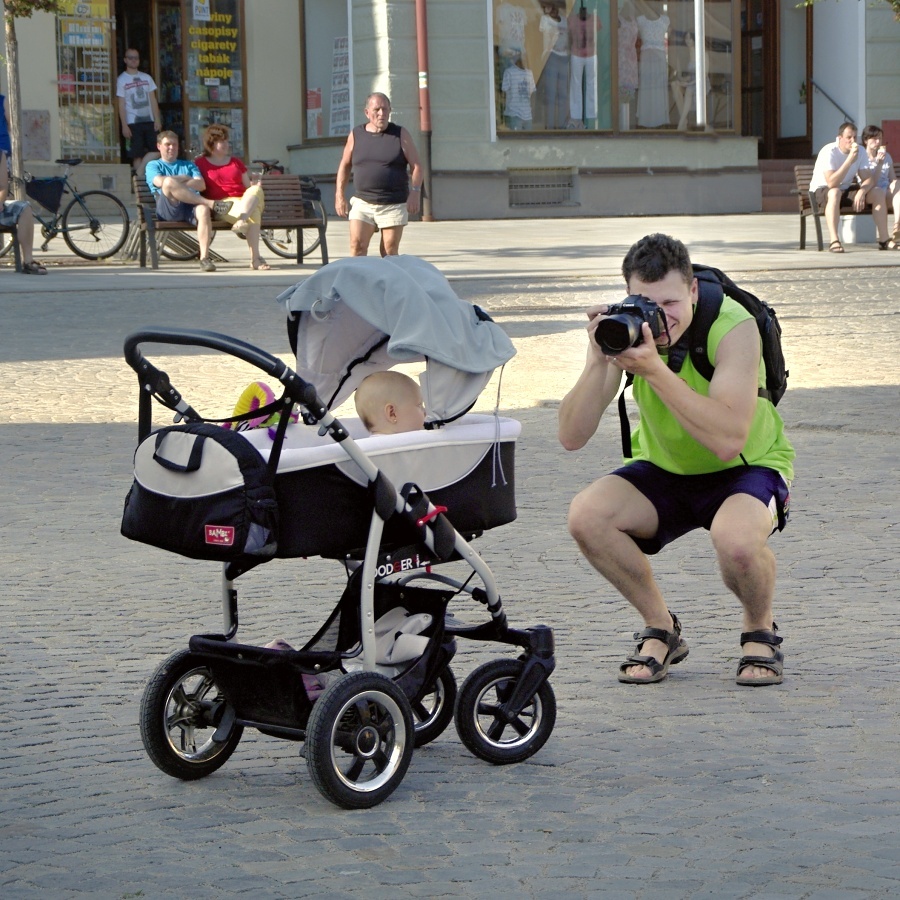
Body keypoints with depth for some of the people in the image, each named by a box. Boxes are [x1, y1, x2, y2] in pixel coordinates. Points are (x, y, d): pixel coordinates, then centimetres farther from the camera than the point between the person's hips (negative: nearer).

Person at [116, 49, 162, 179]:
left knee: (155, 150, -2)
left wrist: (157, 119, 2)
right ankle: (139, 177, 1)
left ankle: (140, 171, 8)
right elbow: (121, 104, -3)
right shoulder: (121, 80, 0)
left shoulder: (146, 78, 11)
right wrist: (124, 125, -9)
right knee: (137, 154, -4)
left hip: (149, 120, 4)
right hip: (133, 122, -4)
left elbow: (153, 100, 11)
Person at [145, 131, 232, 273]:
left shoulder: (189, 165, 33)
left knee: (203, 210, -36)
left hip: (191, 205, 2)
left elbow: (201, 185, 13)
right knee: (169, 183, -36)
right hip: (169, 207, -2)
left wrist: (178, 184, 0)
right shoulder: (153, 165, 25)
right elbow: (160, 181, 0)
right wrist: (184, 178, 9)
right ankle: (212, 204, -36)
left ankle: (204, 257, -43)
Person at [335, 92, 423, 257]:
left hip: (393, 205, -1)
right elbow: (344, 165, 16)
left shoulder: (401, 135, 2)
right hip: (363, 204, 1)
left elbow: (417, 167, 0)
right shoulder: (355, 135, 7)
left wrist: (415, 192, -14)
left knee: (390, 251, 0)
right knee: (357, 245, -10)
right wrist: (339, 195, 8)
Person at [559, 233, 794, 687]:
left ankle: (760, 632, -2)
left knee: (736, 537, -37)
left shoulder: (733, 326, -27)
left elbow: (728, 441, -39)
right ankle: (661, 630, 1)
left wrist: (654, 369, -44)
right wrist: (598, 360, -35)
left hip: (747, 468, -4)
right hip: (665, 470, 4)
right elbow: (571, 438, -21)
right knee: (585, 515, -23)